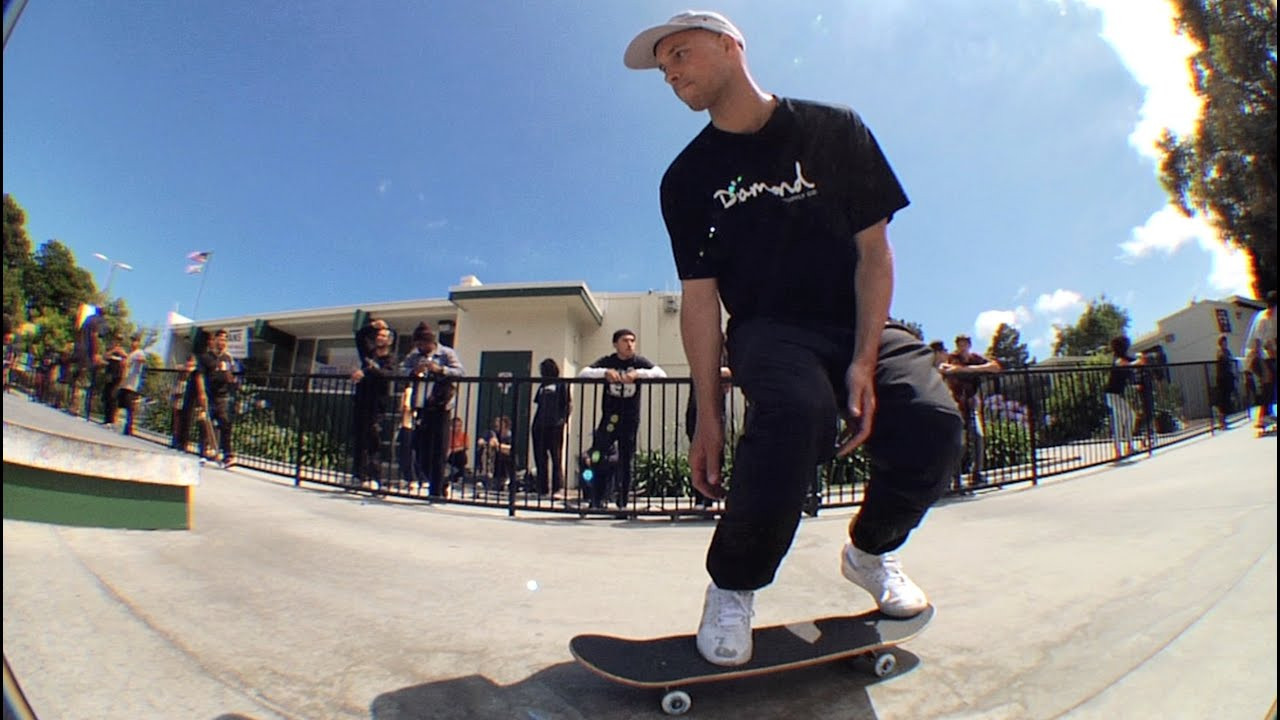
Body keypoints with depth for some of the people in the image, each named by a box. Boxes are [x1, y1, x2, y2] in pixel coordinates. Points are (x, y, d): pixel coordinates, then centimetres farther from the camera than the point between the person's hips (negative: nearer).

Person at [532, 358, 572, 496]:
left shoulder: (561, 385, 2)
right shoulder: (542, 386, 18)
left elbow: (569, 405, -1)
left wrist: (564, 419, -10)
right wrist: (534, 425, 13)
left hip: (555, 426, -6)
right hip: (539, 426, 7)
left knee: (556, 458, -5)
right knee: (540, 459, 8)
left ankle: (558, 488, -5)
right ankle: (543, 489, 15)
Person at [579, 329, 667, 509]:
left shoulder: (639, 361, 1)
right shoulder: (607, 361, 4)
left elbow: (662, 374, -12)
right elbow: (583, 373, -8)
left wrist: (637, 373, -26)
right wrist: (605, 372, -24)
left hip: (630, 419, 0)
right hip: (609, 418, 0)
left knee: (626, 462, 7)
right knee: (596, 456, -13)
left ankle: (622, 502, 20)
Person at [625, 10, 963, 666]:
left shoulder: (834, 130, 4)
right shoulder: (686, 179, 4)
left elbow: (874, 250, -1)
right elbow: (699, 295, -2)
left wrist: (864, 360, -15)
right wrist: (707, 414, -10)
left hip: (857, 324, 2)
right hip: (767, 331, -1)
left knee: (932, 424, -25)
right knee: (794, 413, -36)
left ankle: (869, 549, 8)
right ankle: (733, 585, -11)